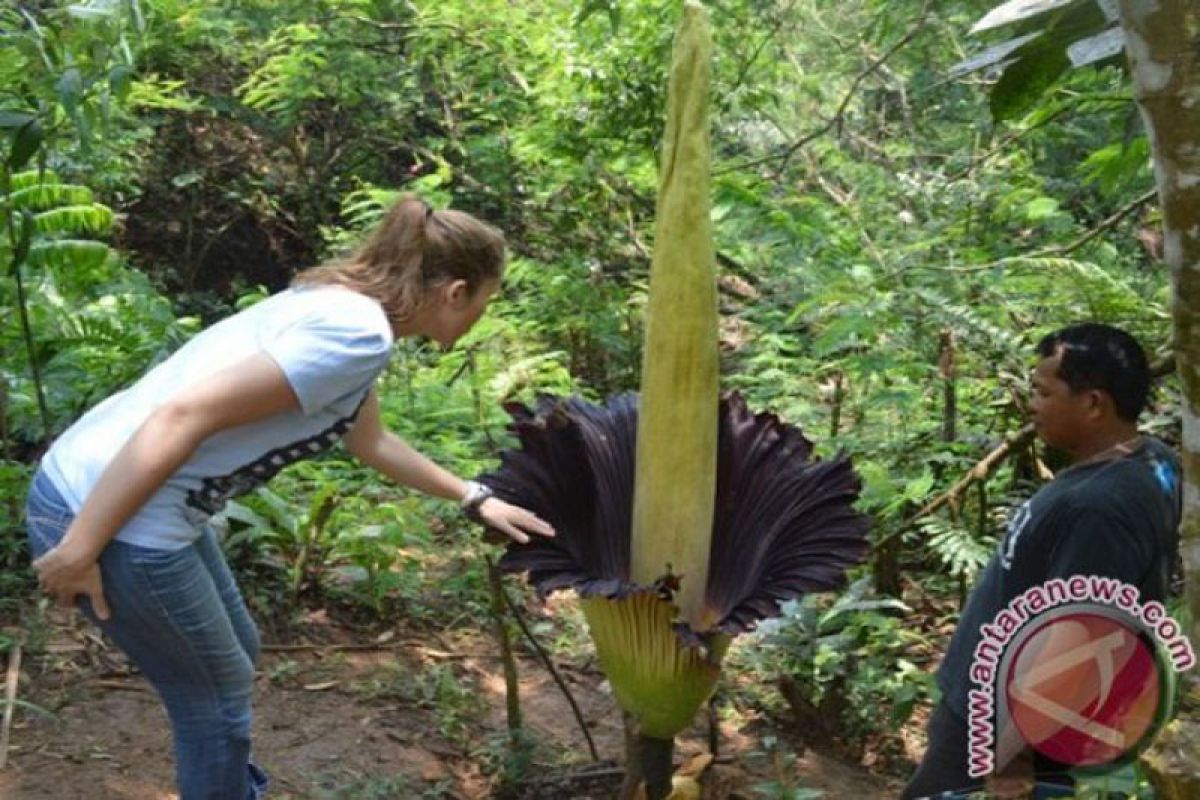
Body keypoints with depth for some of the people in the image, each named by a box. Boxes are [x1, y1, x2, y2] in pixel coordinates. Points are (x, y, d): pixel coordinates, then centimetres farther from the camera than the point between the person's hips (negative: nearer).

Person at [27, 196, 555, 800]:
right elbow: (182, 416, -25)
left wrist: (475, 500, 33)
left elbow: (370, 442, 29)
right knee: (217, 696, 9)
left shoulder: (344, 306, 12)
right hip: (103, 513, -10)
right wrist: (79, 548, -21)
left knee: (233, 656, 25)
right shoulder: (357, 334, -19)